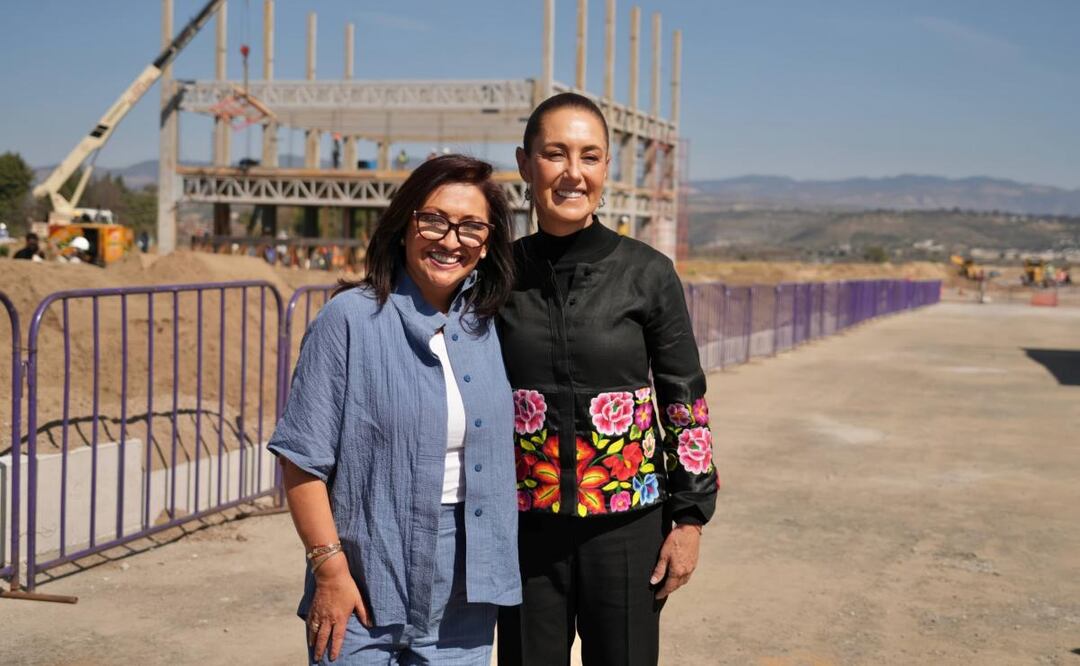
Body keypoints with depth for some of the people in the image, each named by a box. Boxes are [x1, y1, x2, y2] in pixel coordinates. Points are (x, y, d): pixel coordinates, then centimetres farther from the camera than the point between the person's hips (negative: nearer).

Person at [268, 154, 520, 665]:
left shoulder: (489, 326, 4)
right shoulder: (350, 319, -10)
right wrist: (330, 570, -12)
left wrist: (494, 574, 9)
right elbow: (302, 458, -10)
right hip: (365, 586, -4)